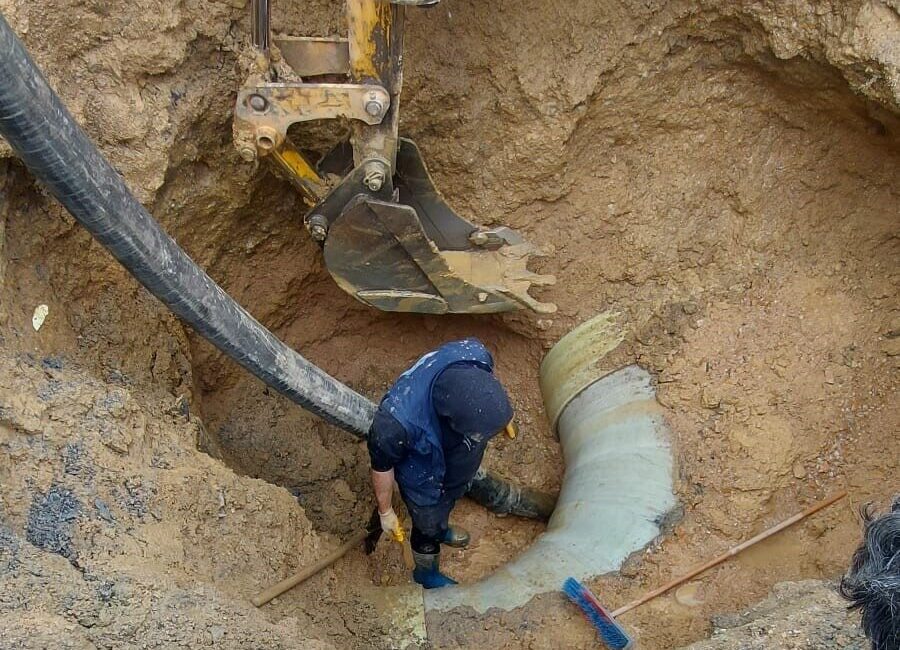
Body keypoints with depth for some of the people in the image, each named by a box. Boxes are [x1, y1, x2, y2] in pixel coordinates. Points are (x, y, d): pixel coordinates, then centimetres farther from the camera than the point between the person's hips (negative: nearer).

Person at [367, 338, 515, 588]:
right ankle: (426, 573, 59)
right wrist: (385, 512, -8)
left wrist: (502, 414, 11)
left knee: (447, 501, 35)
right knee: (428, 524, 27)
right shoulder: (397, 422, -48)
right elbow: (381, 466, -25)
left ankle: (440, 530, 69)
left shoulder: (474, 353, -36)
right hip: (424, 480, -4)